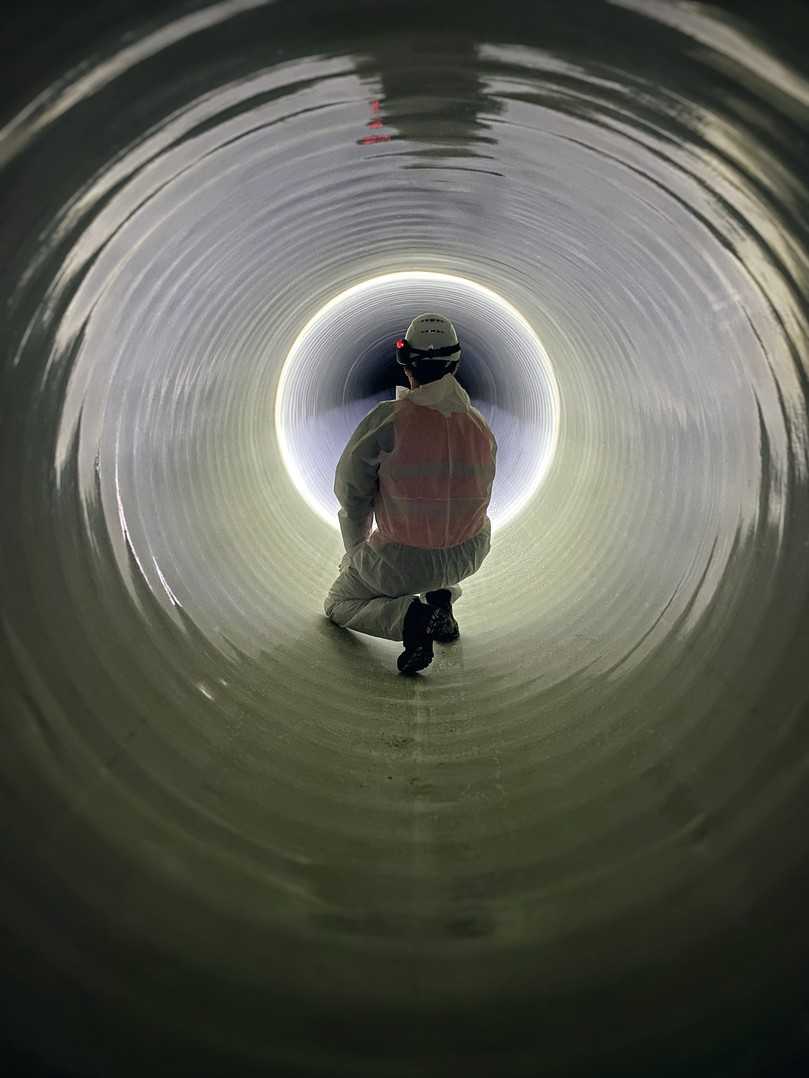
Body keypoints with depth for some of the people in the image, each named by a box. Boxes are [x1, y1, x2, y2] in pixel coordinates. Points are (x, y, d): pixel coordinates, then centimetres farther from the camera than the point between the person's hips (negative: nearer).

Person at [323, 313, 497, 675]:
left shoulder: (388, 418, -20)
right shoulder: (482, 429, -5)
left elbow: (350, 488, -10)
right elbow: (479, 495, 9)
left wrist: (357, 547, 9)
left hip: (405, 562, -4)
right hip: (470, 554, 4)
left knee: (338, 605, 22)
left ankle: (410, 616, -8)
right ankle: (441, 598, 17)